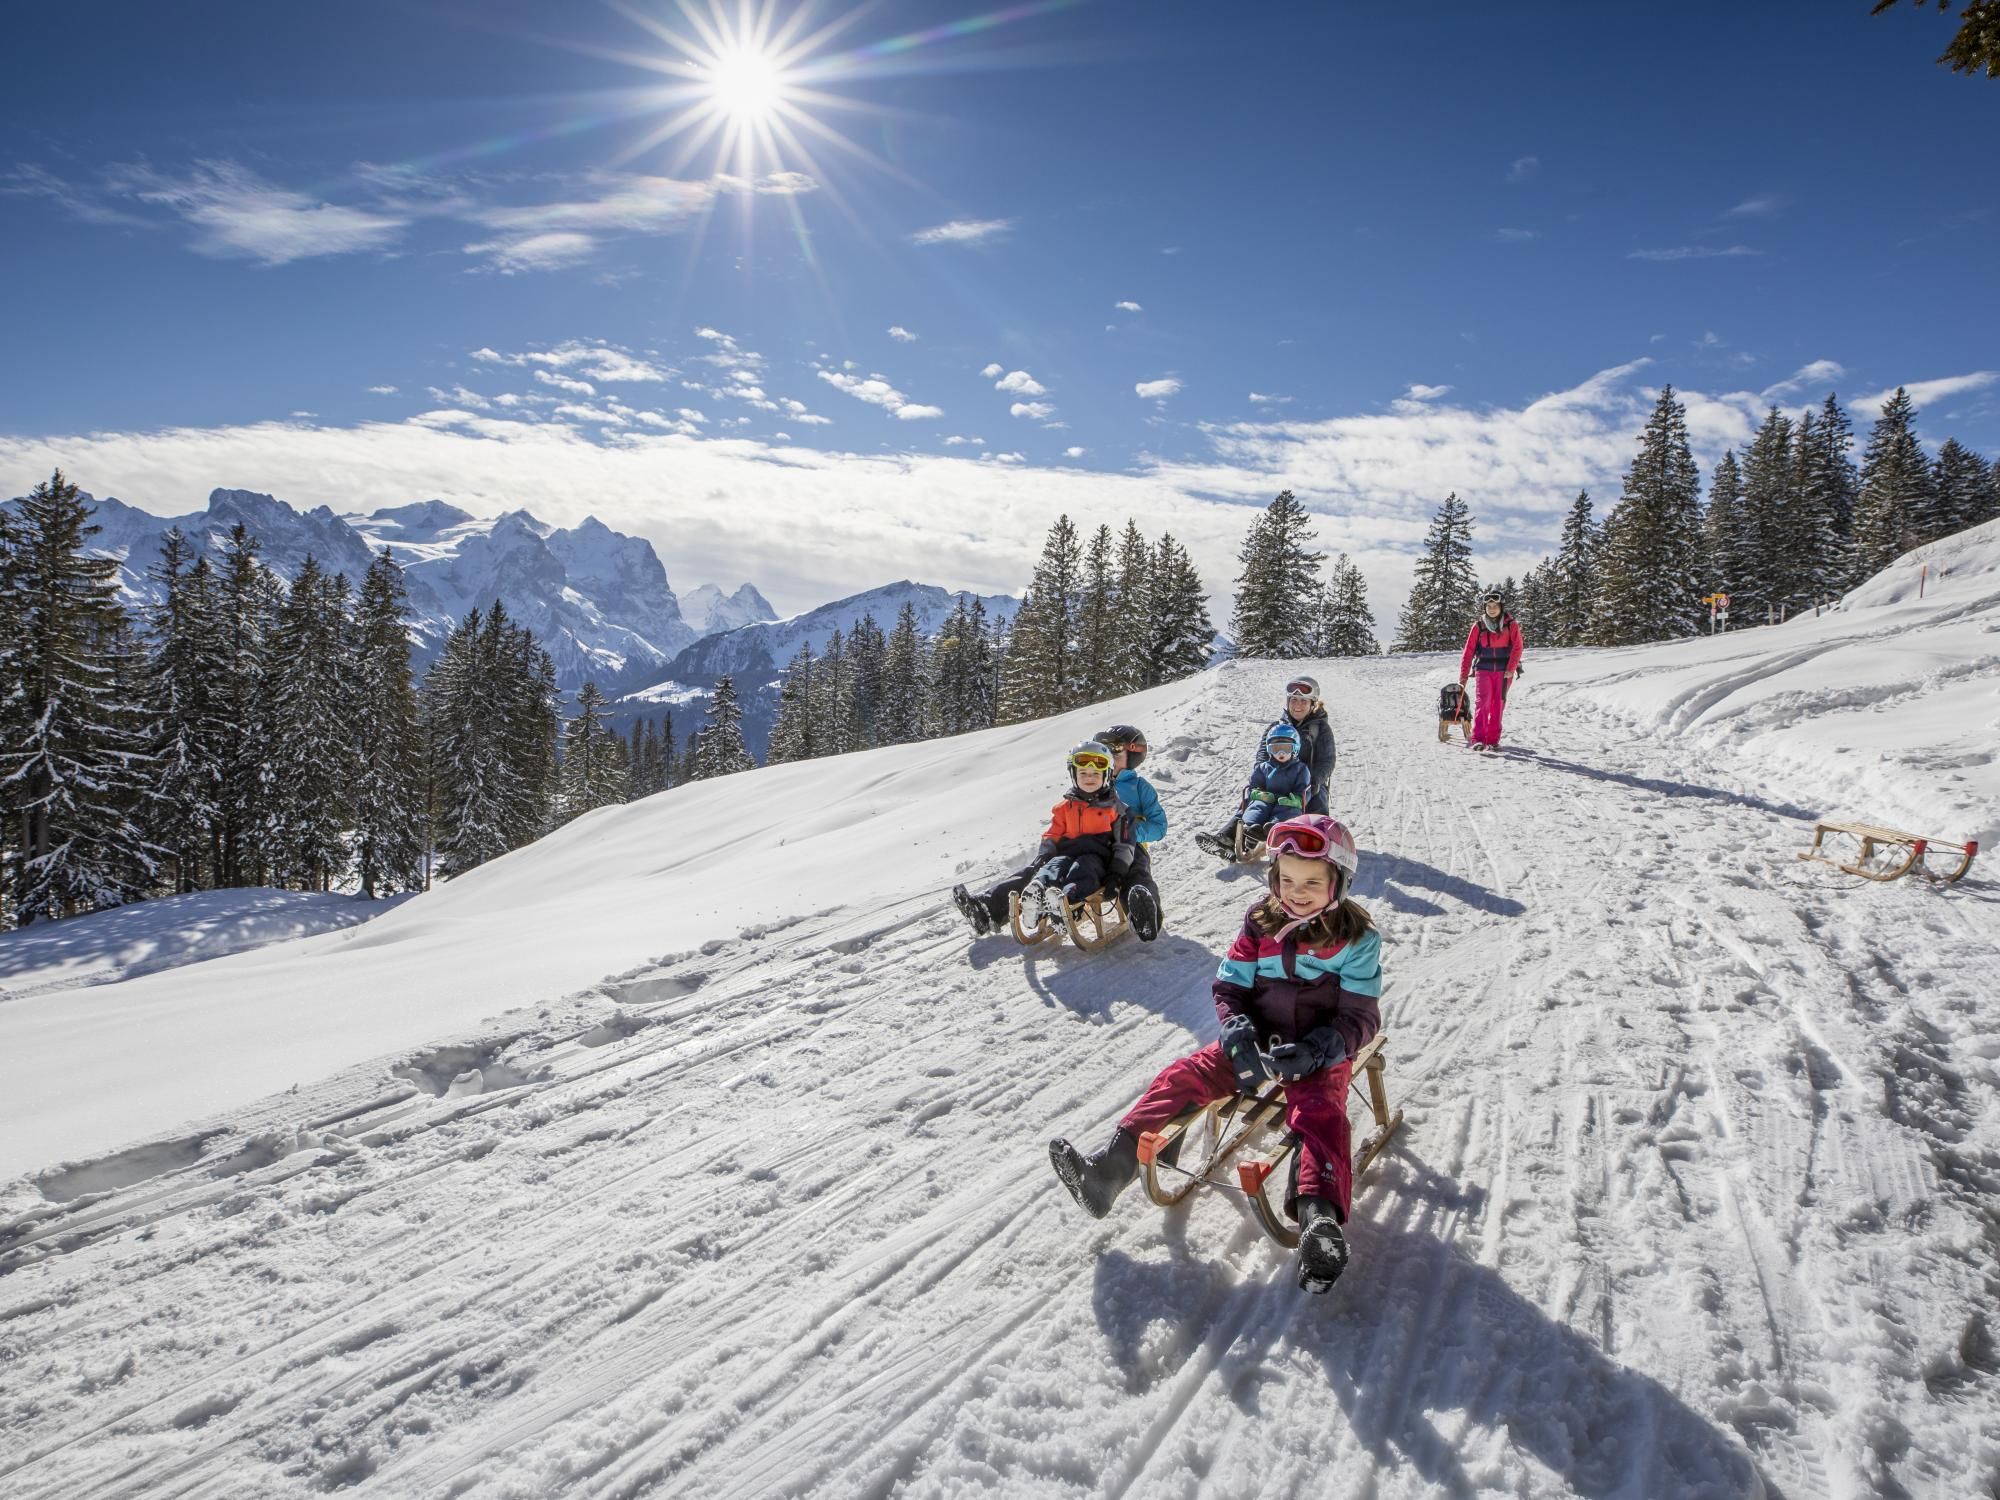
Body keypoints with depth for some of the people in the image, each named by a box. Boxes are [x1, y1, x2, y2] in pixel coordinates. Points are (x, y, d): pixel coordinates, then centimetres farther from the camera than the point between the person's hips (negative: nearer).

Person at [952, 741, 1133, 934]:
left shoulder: (1115, 808, 7)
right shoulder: (1065, 807, 17)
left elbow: (1125, 843, 3)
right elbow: (1051, 836, 17)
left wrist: (1118, 873, -10)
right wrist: (1043, 856, -3)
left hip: (1097, 857, -3)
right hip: (1066, 854, 3)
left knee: (1082, 869, -39)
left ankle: (1065, 899, -73)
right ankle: (987, 907, -43)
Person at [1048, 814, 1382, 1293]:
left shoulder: (1356, 939, -9)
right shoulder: (1260, 924, 2)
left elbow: (1360, 1018, -10)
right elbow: (1229, 988, 5)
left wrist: (1314, 1051, -27)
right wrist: (1239, 1034, -16)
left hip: (1320, 1053, -4)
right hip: (1258, 1043, 4)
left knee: (1320, 1112, -33)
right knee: (1184, 1075, -12)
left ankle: (1319, 1217, -48)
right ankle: (1110, 1167, -17)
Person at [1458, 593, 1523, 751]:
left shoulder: (1510, 625, -1)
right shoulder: (1478, 626, 0)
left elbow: (1517, 648, -7)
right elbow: (1468, 651, 1)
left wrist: (1510, 669, -18)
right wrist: (1463, 676, -4)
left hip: (1504, 671, 1)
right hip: (1484, 669, -1)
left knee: (1498, 704, 4)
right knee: (1484, 702, -13)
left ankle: (1493, 740, 11)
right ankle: (1478, 739, -18)